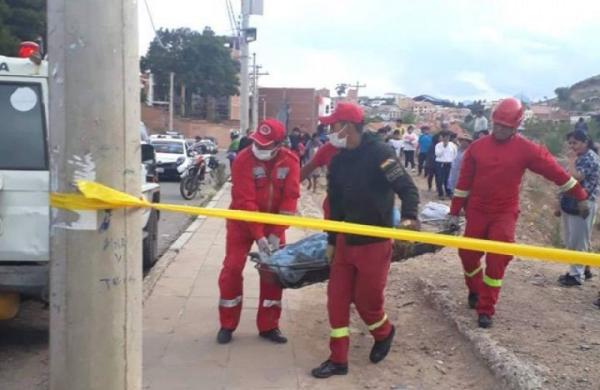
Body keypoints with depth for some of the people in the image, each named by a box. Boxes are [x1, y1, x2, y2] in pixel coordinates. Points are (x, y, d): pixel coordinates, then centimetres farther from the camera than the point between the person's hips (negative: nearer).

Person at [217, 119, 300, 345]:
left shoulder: (290, 162, -13)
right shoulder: (243, 160, -21)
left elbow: (290, 198, -14)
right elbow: (245, 201, -25)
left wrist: (276, 233, -20)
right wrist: (258, 235, -29)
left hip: (273, 223, 3)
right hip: (243, 222, -2)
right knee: (232, 268, -4)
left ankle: (268, 326, 16)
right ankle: (227, 325, 10)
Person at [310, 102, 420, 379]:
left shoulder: (379, 153, -15)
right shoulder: (339, 160, 7)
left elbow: (407, 187, -20)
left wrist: (409, 216, -38)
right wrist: (332, 240, 15)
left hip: (374, 242, -7)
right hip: (346, 240, 7)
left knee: (366, 299, 3)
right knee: (337, 297, 6)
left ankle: (384, 333, 36)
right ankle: (338, 359, 17)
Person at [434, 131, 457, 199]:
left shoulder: (452, 145, 5)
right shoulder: (438, 145, -2)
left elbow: (455, 154, 9)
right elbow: (437, 154, -13)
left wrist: (452, 161, 3)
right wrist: (443, 147, -15)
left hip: (449, 164, 2)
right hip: (440, 164, -2)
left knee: (448, 179, 5)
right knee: (440, 179, -1)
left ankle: (449, 193, 17)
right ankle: (440, 194, 8)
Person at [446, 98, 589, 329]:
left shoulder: (526, 149, -7)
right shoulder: (477, 147, -2)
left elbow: (554, 171, -2)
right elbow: (464, 182, 2)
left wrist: (580, 197, 3)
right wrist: (454, 212, 2)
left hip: (504, 214, -2)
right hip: (477, 211, 2)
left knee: (497, 261, -7)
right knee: (468, 254, 8)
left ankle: (486, 309, 4)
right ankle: (475, 291, 36)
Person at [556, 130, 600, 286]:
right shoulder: (580, 158, 15)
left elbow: (574, 178, -26)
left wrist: (572, 161, -14)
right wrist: (562, 205, 17)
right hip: (571, 205, 9)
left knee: (578, 241, -2)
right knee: (571, 241, 14)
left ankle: (577, 275, 7)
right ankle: (583, 269, 26)